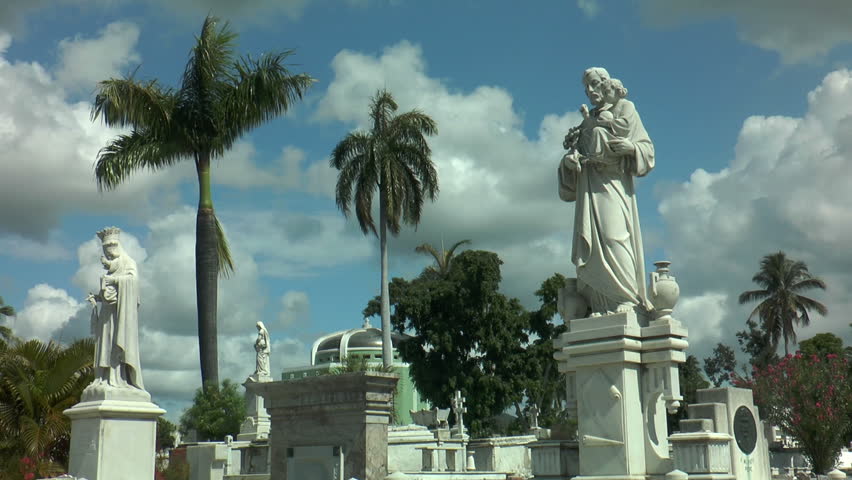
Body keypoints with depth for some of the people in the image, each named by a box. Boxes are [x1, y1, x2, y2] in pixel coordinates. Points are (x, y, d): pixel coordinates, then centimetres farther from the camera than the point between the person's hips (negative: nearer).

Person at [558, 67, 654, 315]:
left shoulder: (625, 108, 12)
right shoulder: (588, 119, 24)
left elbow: (646, 146, 6)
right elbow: (576, 149, 19)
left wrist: (630, 147, -16)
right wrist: (569, 159, -3)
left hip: (614, 182, -4)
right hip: (589, 184, 5)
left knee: (613, 235, -20)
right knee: (591, 241, -7)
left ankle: (627, 300, -21)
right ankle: (602, 306, -10)